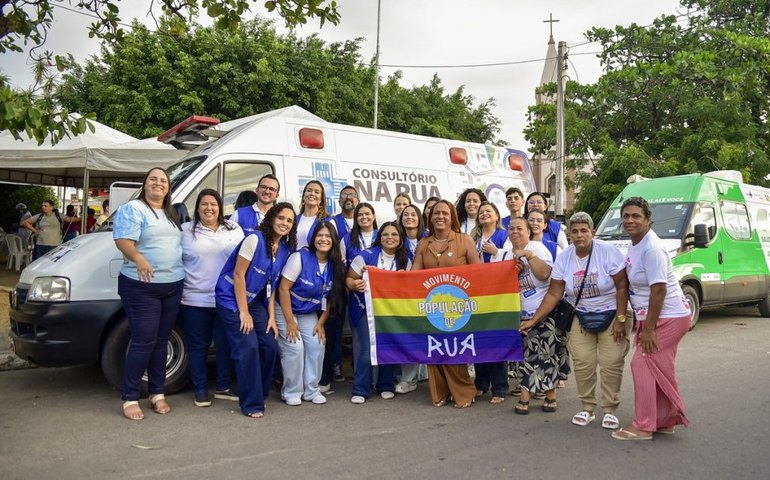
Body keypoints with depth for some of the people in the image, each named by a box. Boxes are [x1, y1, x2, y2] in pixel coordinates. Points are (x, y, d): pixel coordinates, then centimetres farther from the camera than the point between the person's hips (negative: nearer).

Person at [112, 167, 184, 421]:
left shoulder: (172, 214, 17)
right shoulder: (132, 209, -5)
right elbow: (123, 240, -17)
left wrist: (186, 270, 13)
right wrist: (139, 258, -34)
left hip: (173, 286, 7)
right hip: (142, 286, -7)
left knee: (160, 341, 13)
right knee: (143, 342, -6)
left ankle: (157, 393, 22)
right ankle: (130, 399, 7)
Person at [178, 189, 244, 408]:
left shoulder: (235, 230, 7)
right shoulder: (185, 231, 1)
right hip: (195, 300, -2)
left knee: (225, 344, 9)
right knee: (198, 346, 7)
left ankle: (223, 387, 23)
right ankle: (200, 389, 19)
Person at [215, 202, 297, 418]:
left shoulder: (285, 249, 2)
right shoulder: (255, 239, -18)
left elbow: (272, 285, 7)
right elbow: (238, 274, -18)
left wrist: (271, 317, 1)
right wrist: (243, 312, -18)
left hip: (255, 301, 7)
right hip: (232, 300, -7)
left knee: (270, 346, -1)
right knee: (248, 348, -14)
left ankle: (260, 393, 19)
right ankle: (251, 403, -2)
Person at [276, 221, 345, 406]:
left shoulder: (335, 265, -7)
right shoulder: (300, 257, -21)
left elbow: (330, 298, 2)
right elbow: (283, 289, -21)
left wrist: (321, 323, -4)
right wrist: (290, 322, -20)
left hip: (310, 314, 5)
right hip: (286, 309, -5)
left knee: (317, 346, -7)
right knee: (295, 348, -14)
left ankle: (311, 390, 11)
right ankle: (291, 392, 5)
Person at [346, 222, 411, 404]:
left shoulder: (405, 260, 2)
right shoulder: (366, 256, -11)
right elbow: (349, 279, -9)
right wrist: (355, 285, -30)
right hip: (365, 308, -4)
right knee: (366, 349, -10)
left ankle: (386, 386, 22)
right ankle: (360, 390, 5)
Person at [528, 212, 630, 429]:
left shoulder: (608, 252, -15)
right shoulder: (563, 258, -6)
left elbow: (622, 286, -13)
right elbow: (553, 294, -5)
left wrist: (620, 319, -17)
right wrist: (533, 320, -12)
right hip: (580, 317, 2)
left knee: (611, 364, -5)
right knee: (583, 363, -4)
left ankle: (609, 410, 13)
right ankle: (587, 408, 14)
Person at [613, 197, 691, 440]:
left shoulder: (652, 248, -21)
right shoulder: (635, 245, 7)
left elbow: (659, 290, -24)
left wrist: (648, 329, -22)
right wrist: (643, 325, 14)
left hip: (669, 317, -9)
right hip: (656, 317, 9)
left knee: (642, 363, -8)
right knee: (660, 370, 16)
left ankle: (643, 426, 2)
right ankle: (665, 421, 29)